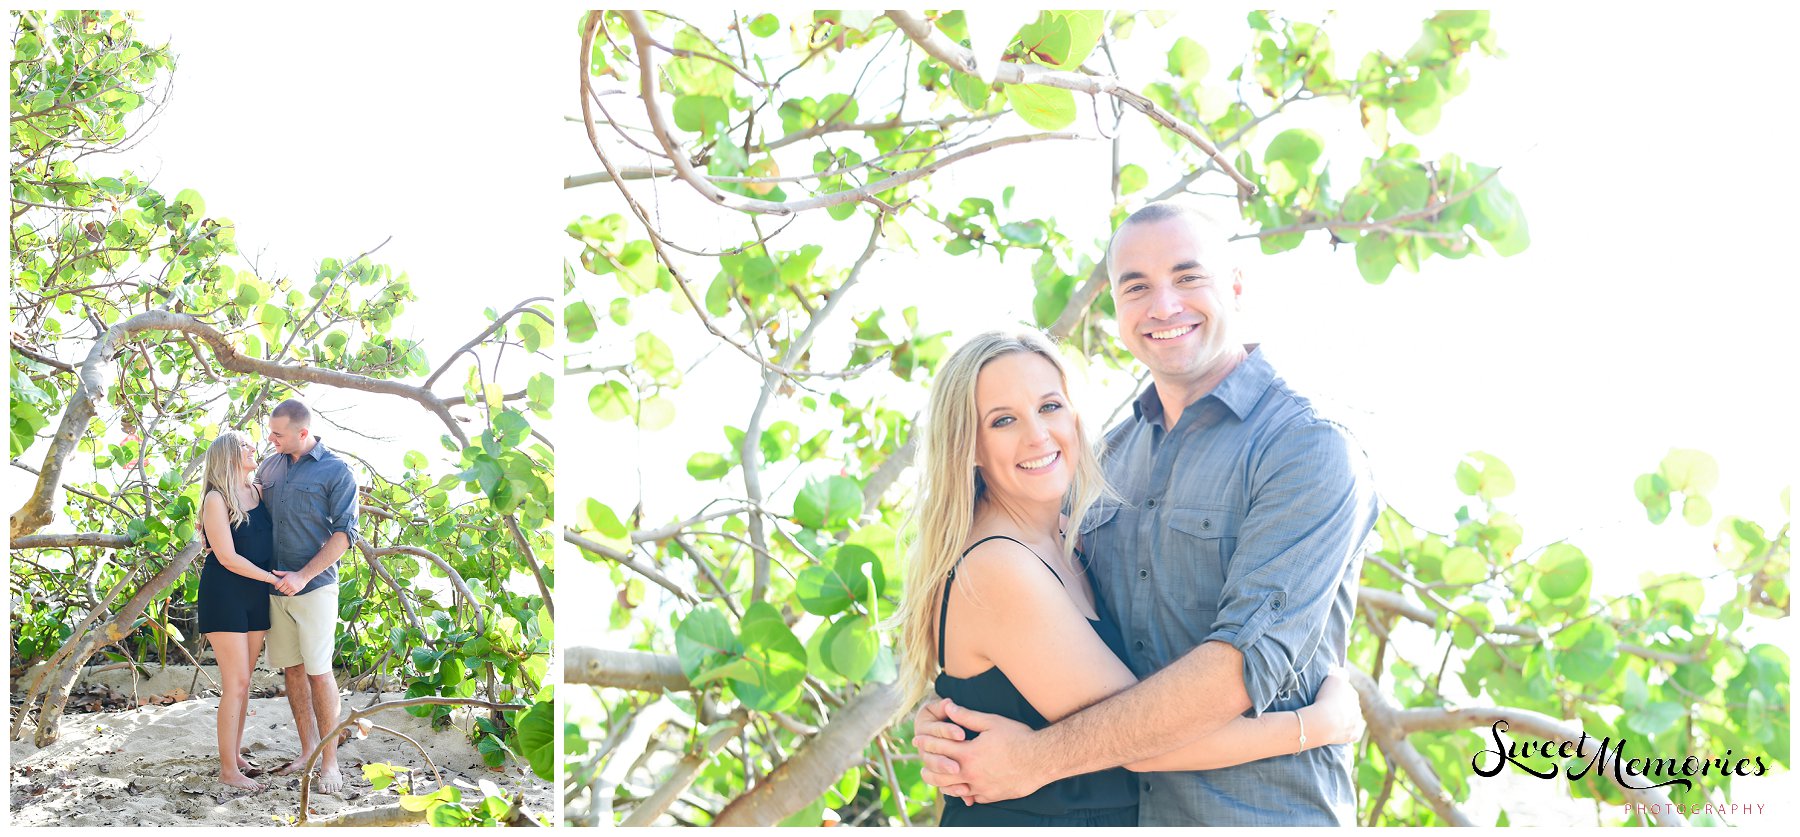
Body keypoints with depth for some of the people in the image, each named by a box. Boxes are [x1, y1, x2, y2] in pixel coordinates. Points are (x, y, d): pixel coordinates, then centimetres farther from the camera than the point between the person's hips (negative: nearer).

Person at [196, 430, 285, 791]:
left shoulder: (259, 492, 7)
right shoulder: (216, 499, -12)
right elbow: (228, 557, -16)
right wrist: (273, 578, -13)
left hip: (256, 598, 6)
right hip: (224, 596, -6)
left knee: (244, 680, 12)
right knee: (235, 683, -5)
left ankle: (235, 752, 23)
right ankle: (229, 768, 3)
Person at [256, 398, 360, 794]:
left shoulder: (336, 470, -6)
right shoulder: (270, 465, 11)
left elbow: (344, 533, -10)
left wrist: (304, 575, -16)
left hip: (314, 586, -5)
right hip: (274, 585, 6)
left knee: (318, 671, -5)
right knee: (292, 669, 10)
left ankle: (329, 761, 2)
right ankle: (307, 750, 20)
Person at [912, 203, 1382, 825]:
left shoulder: (1312, 451, -15)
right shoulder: (1115, 454, 5)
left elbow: (1251, 661, -24)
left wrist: (1038, 757, -24)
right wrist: (944, 721, -10)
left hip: (1262, 817, -5)